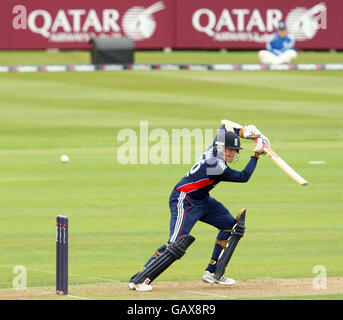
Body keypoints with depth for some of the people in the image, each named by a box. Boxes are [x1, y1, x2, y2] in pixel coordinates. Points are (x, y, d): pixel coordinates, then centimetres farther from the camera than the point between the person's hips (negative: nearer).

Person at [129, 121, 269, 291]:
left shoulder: (215, 148, -2)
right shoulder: (216, 166, -27)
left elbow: (224, 126, 19)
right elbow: (244, 176, -17)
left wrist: (243, 132, 5)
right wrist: (256, 154, -10)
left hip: (202, 200, 11)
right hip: (184, 201, -11)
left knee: (230, 225, 12)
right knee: (176, 244, -22)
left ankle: (211, 272, 17)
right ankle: (138, 279, -19)